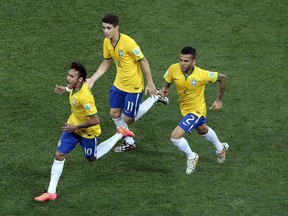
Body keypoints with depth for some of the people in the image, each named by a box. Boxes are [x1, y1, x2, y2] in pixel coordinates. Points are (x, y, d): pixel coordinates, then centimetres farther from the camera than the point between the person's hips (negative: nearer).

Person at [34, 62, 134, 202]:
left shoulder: (84, 97, -38)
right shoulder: (79, 86, -14)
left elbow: (95, 121, -34)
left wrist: (76, 127, -28)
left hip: (87, 132, -7)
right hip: (73, 127, 7)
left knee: (92, 158, 20)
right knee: (59, 155, -1)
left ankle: (120, 134, 33)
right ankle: (51, 192, 4)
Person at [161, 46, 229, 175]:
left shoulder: (202, 75, -32)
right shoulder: (174, 69, -22)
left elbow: (222, 78, -16)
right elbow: (167, 82, -2)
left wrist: (219, 100, -8)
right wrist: (164, 89, -26)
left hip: (196, 110, -6)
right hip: (185, 108, 6)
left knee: (175, 136, -17)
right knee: (202, 130, 33)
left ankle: (191, 157, 12)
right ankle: (221, 148, 62)